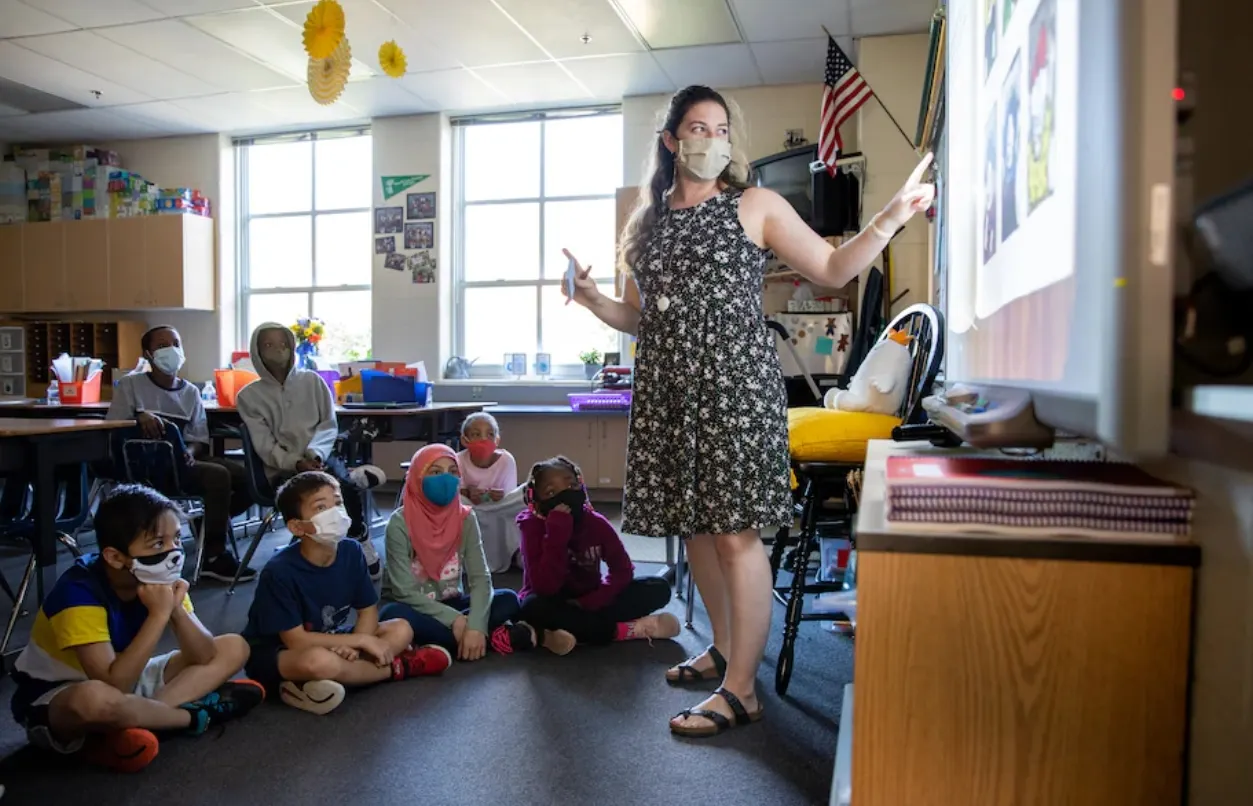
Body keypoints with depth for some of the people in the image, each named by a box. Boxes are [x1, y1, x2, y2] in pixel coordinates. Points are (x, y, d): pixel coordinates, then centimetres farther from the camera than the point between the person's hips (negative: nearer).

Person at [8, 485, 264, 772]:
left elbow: (204, 657, -11)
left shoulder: (157, 579, -9)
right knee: (94, 698, -44)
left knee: (234, 648, -4)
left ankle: (120, 732, -18)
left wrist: (178, 610, -28)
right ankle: (195, 715, -17)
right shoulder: (79, 593, -28)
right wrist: (159, 614, -36)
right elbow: (114, 685, -36)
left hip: (125, 681, 7)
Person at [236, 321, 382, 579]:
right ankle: (360, 544, -17)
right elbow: (265, 446, -2)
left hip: (320, 458, 2)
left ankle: (359, 545, -10)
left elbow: (330, 425, 7)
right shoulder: (249, 396, 6)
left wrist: (315, 452, -13)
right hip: (283, 468, -2)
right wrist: (296, 463, -18)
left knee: (348, 487, -31)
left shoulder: (312, 381, 11)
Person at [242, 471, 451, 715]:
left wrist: (353, 647, -24)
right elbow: (296, 641, -25)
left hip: (327, 640, 6)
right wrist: (361, 641, -22)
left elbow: (368, 610, -3)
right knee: (320, 661, -39)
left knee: (401, 629, -7)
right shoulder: (280, 570, -26)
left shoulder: (351, 551, -10)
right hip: (272, 655, -6)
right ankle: (396, 667, -12)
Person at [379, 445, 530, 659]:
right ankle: (494, 636, -29)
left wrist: (475, 625, -32)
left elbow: (480, 578, -14)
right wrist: (455, 620, -28)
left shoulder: (465, 518, -6)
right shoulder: (400, 523, -16)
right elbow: (405, 591, -20)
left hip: (450, 604, 2)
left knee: (508, 600, -19)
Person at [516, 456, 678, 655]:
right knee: (534, 606, -38)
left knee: (659, 588, -14)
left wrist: (590, 602, -24)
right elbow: (544, 587, -27)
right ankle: (627, 630, -25)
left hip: (589, 602, 3)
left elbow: (623, 570, -10)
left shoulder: (596, 522, -8)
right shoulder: (533, 525, -17)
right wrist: (557, 532, -34)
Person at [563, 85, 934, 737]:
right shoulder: (647, 222, 16)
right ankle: (724, 648, 32)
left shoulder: (755, 207, 4)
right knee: (692, 523, 12)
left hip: (734, 384, -5)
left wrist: (892, 216, -7)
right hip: (667, 389, 5)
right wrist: (591, 299, 2)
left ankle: (741, 689, 1)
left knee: (735, 531, -8)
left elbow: (832, 270, 3)